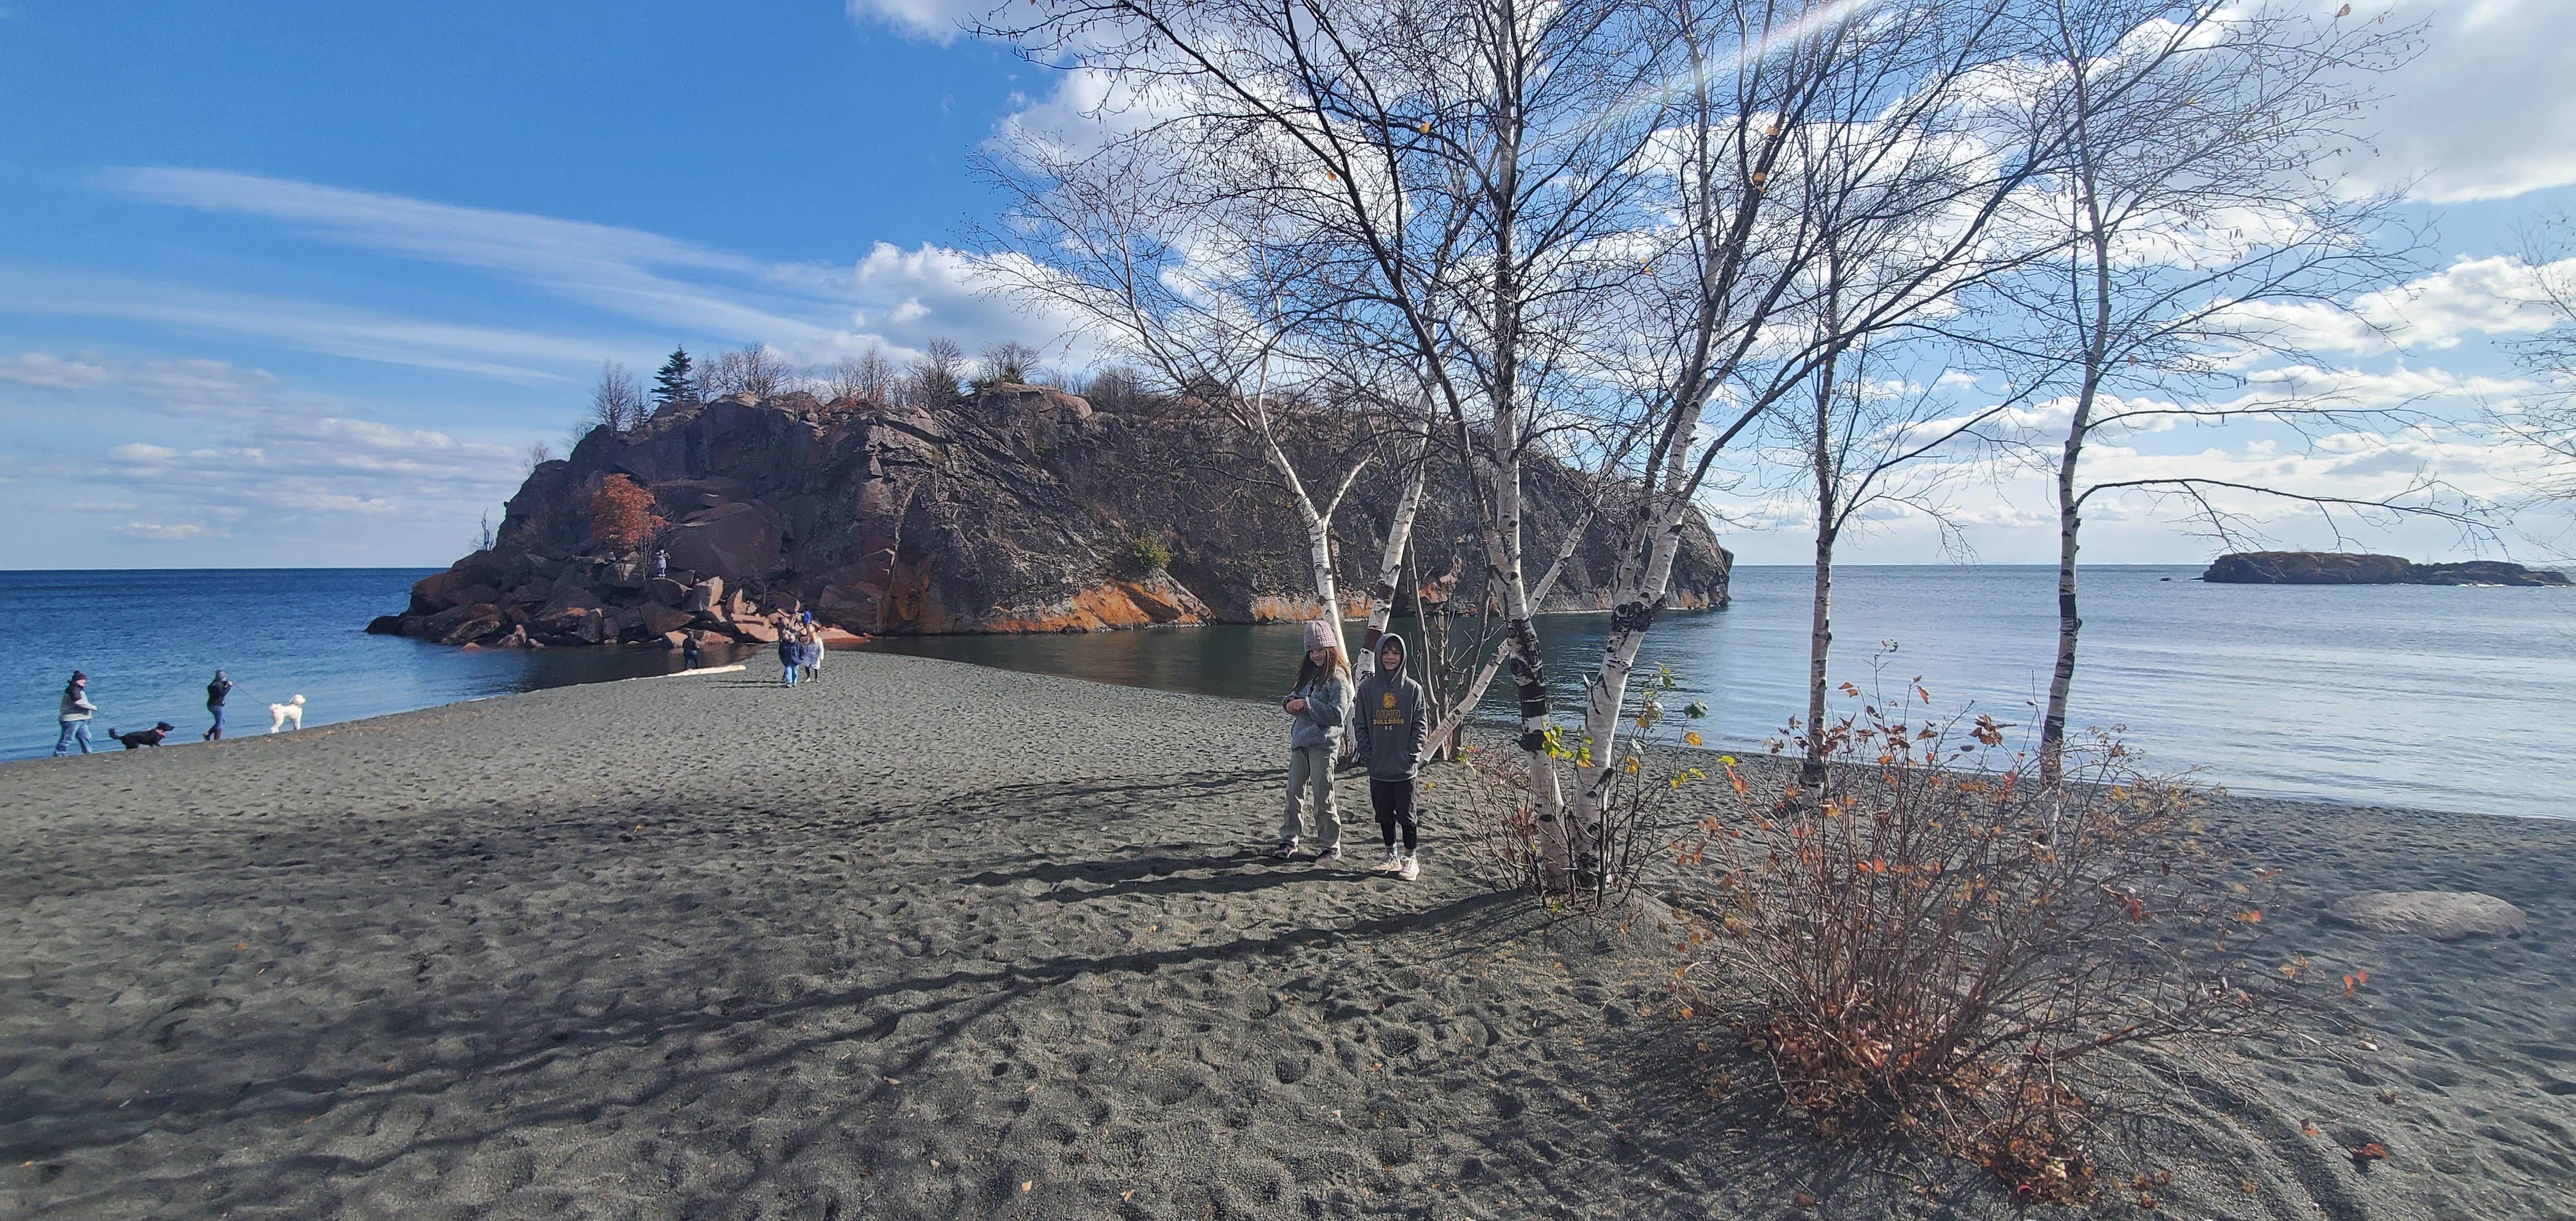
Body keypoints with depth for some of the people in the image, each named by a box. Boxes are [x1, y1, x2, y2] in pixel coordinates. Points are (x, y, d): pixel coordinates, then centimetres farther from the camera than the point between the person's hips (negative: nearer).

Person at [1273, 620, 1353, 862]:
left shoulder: (1337, 678, -10)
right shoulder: (1308, 673, 14)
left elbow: (1338, 714, -18)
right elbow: (1296, 696, 23)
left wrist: (1307, 704, -20)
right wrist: (1290, 701, -1)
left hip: (1323, 744, -7)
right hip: (1300, 741, 7)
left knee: (1323, 796, -2)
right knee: (1294, 791, 11)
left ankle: (1331, 846, 9)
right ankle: (1289, 840, 21)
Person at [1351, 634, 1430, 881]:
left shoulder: (1413, 689, -2)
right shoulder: (1367, 688, 2)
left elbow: (1421, 725, -1)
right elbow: (1360, 725, 4)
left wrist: (1411, 756, -9)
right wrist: (1368, 756, -4)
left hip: (1405, 768, -2)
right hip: (1378, 767, 2)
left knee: (1406, 814, 4)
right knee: (1384, 814, 13)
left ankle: (1410, 858, 17)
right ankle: (1391, 854, 28)